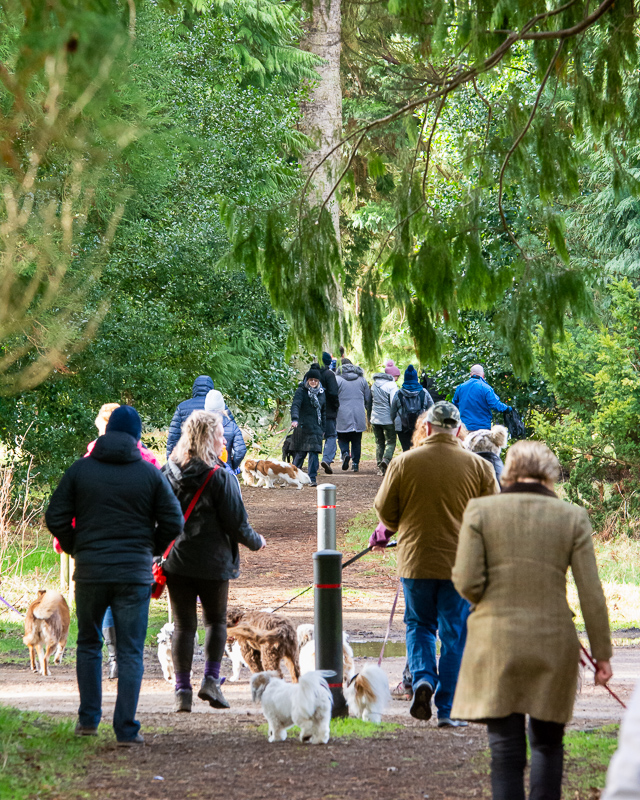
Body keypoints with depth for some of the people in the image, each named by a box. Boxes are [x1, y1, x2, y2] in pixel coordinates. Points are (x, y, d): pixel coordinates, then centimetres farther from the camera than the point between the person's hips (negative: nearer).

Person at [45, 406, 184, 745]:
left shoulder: (79, 470, 2)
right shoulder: (151, 474, 0)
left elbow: (56, 519, 0)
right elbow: (173, 523, -1)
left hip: (90, 570, 1)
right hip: (135, 573, -1)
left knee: (88, 644, 18)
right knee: (130, 651, 2)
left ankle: (88, 718, 18)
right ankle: (126, 728, -2)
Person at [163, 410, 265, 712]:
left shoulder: (167, 473, 1)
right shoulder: (221, 477, -12)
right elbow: (236, 524, -9)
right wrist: (256, 541, 10)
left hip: (175, 561, 3)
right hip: (213, 562, -3)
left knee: (183, 625, 8)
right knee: (216, 620, 16)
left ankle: (182, 689, 3)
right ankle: (210, 680, 3)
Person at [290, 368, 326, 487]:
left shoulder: (321, 393, 15)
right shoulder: (301, 391, -1)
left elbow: (324, 411, 23)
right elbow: (295, 405, -17)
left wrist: (323, 429, 20)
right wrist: (294, 419, -34)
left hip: (316, 428, 4)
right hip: (302, 427, -4)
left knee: (314, 452, -6)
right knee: (301, 452, 0)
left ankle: (312, 478, -7)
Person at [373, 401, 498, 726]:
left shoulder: (404, 463, -3)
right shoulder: (479, 467, -3)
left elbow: (384, 510, 3)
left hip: (415, 561, 0)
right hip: (461, 563, 0)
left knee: (419, 624, 19)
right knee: (455, 636, 8)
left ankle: (422, 677, -6)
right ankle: (447, 709, 7)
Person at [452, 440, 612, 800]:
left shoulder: (480, 510, -3)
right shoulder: (573, 517, 0)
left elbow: (467, 581, -7)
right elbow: (591, 593, -1)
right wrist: (602, 653, 7)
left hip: (496, 641, -1)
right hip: (554, 643, 1)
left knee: (506, 747, 2)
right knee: (548, 743, 15)